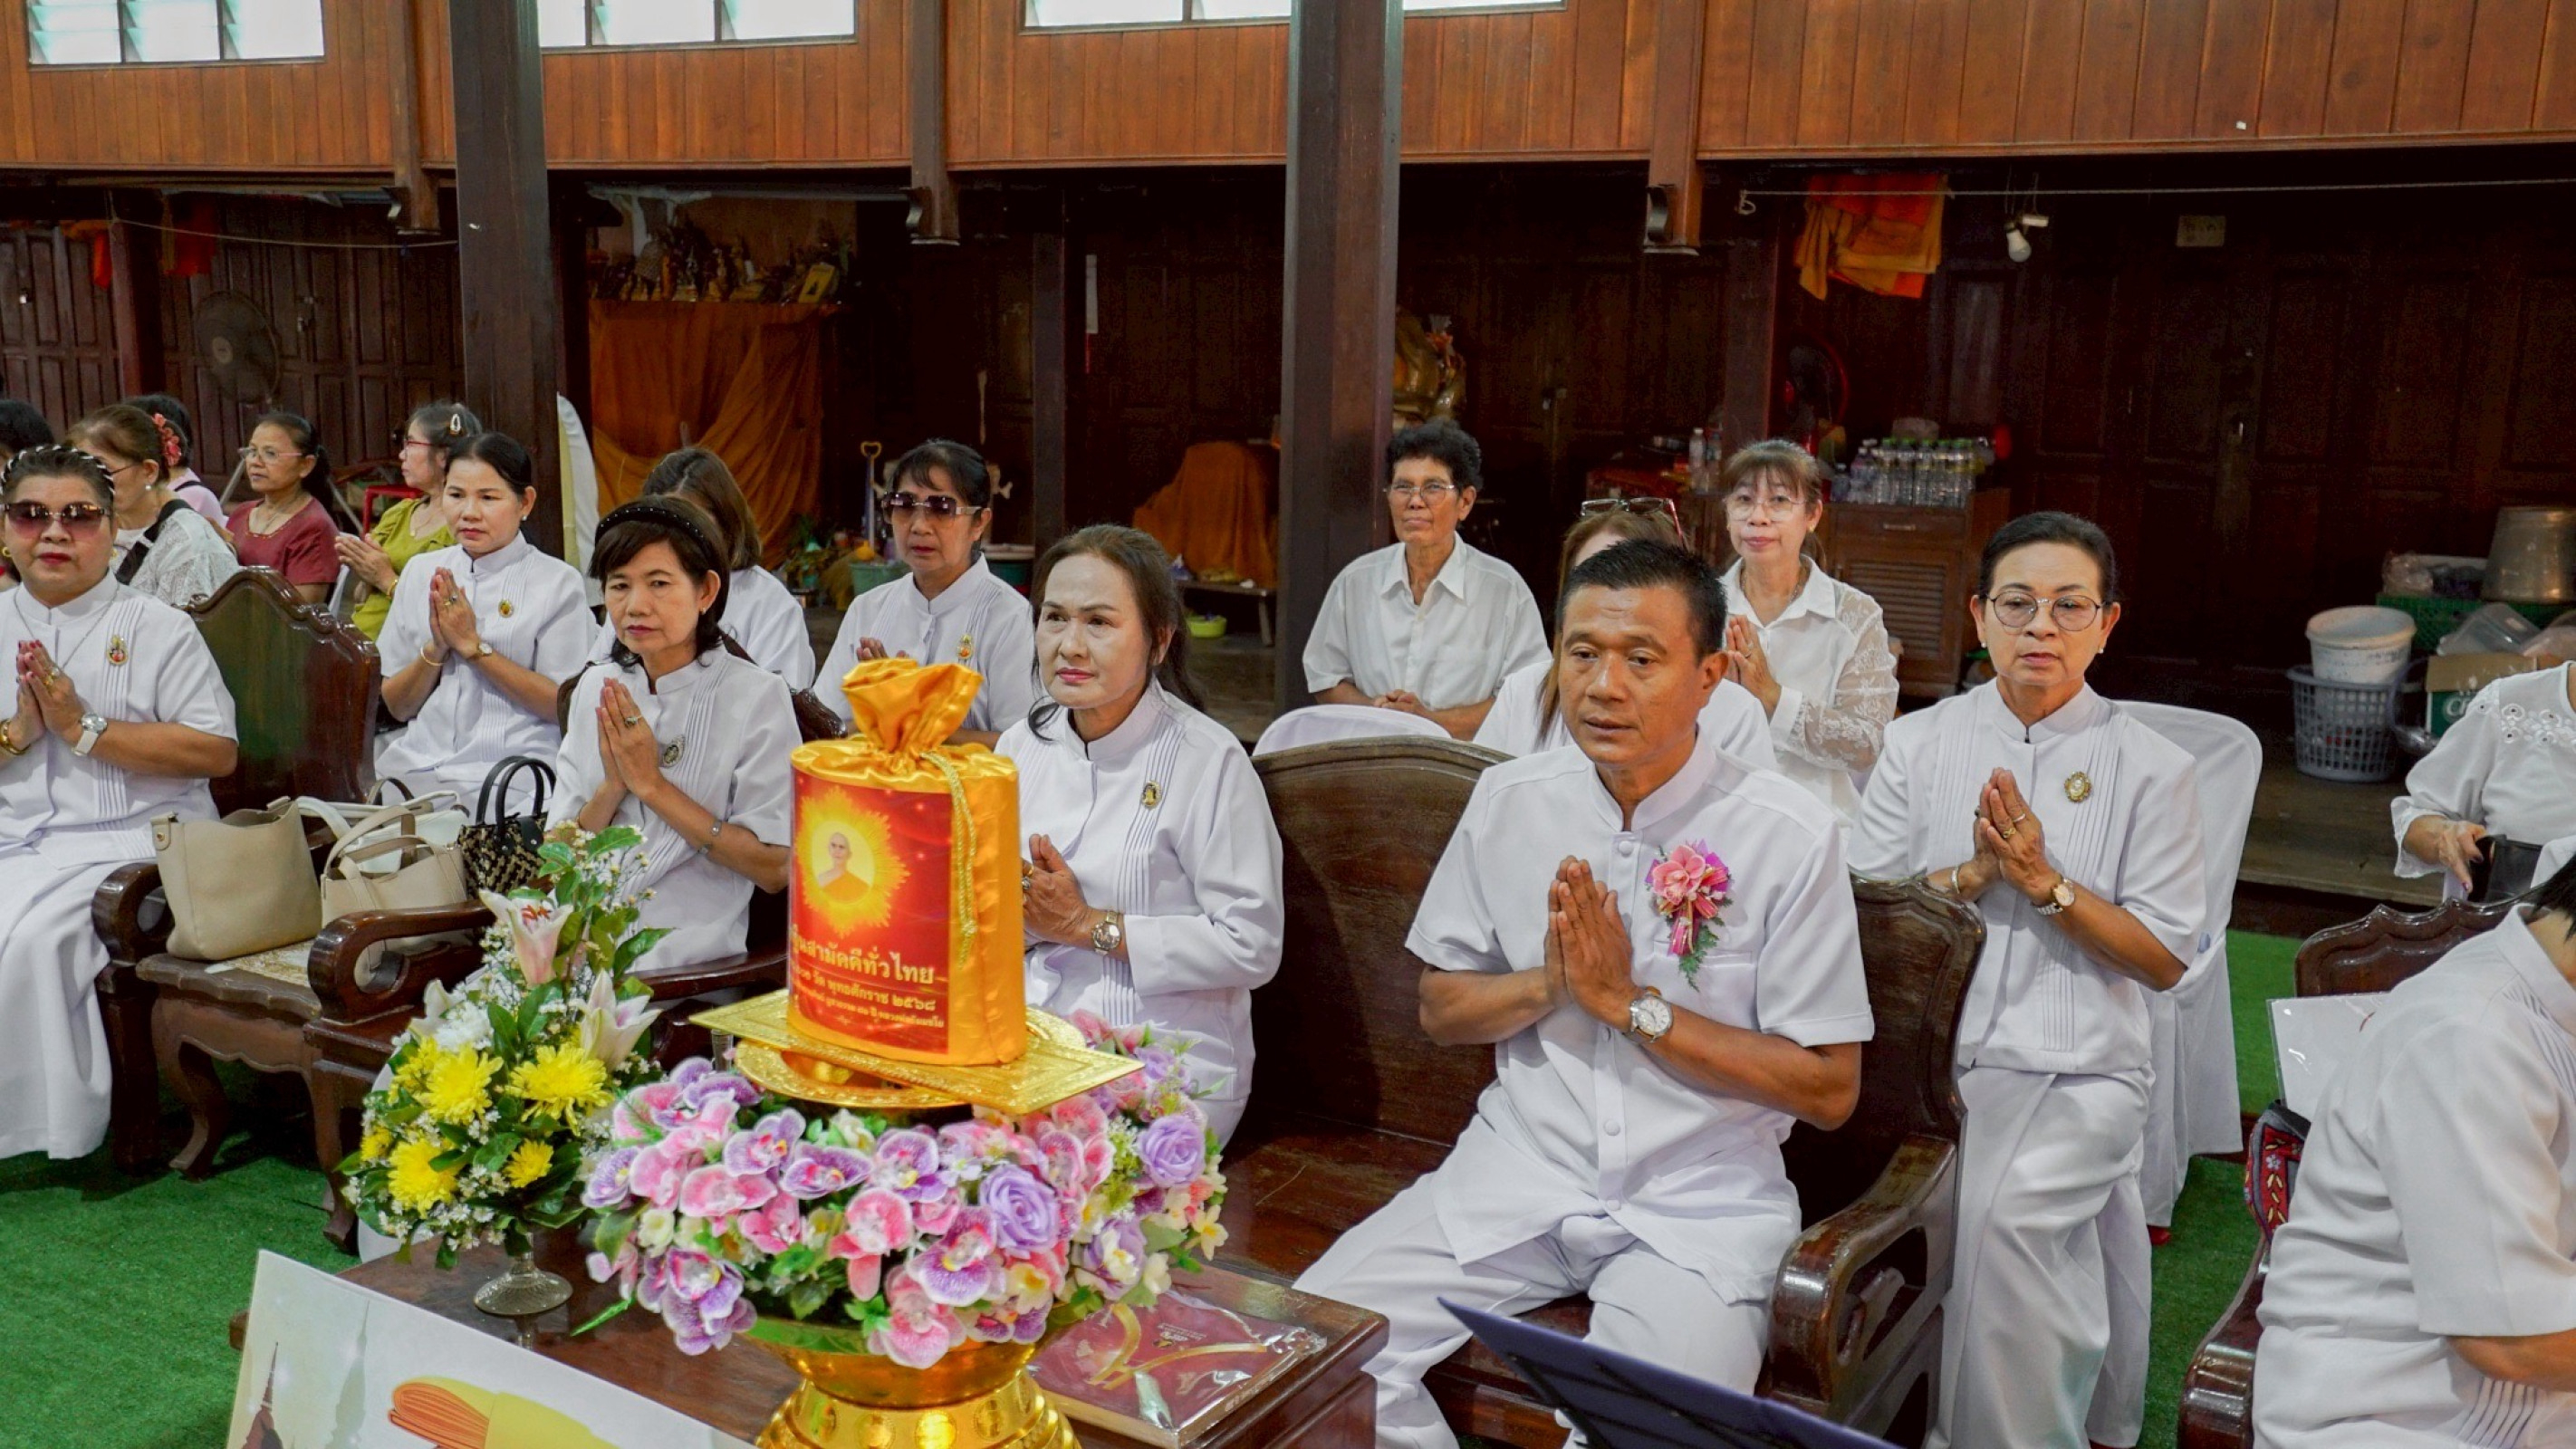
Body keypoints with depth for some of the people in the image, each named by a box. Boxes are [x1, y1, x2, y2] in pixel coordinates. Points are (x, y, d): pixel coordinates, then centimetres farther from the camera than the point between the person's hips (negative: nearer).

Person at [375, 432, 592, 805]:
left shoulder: (558, 583, 1)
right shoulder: (421, 572, 14)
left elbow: (563, 705, -6)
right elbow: (397, 705, 14)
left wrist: (473, 646, -11)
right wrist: (435, 649, -5)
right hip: (417, 759, 4)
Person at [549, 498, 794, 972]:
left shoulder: (756, 696, -5)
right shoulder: (595, 688, 11)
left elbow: (774, 868, -10)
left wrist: (652, 784, -11)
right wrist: (614, 785, -9)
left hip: (690, 949, -4)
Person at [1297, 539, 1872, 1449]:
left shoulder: (1790, 838, -10)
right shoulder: (1509, 802, 1)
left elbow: (1828, 1091, -8)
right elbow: (1441, 1012, 9)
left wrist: (1630, 1002, -16)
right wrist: (1548, 983, -12)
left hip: (1696, 1202, -3)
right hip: (1519, 1170, 3)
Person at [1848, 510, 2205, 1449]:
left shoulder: (2151, 769, 3)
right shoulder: (1919, 744, 9)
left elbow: (2165, 959, 0)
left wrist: (2044, 881, -12)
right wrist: (1971, 874, -11)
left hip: (2078, 1069, -2)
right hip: (1933, 1052, 2)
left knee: (2004, 1212, -27)